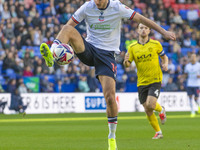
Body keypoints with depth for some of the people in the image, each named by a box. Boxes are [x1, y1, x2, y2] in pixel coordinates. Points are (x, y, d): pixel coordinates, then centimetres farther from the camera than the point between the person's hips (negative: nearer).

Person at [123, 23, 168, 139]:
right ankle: (158, 132, 20)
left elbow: (164, 57, 13)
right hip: (142, 82, 3)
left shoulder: (156, 44, 0)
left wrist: (165, 64, -8)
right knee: (147, 111, 2)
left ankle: (161, 109, 15)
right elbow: (127, 65, 3)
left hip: (155, 79, -3)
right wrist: (126, 61, -21)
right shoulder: (132, 47, 3)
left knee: (150, 104, -21)